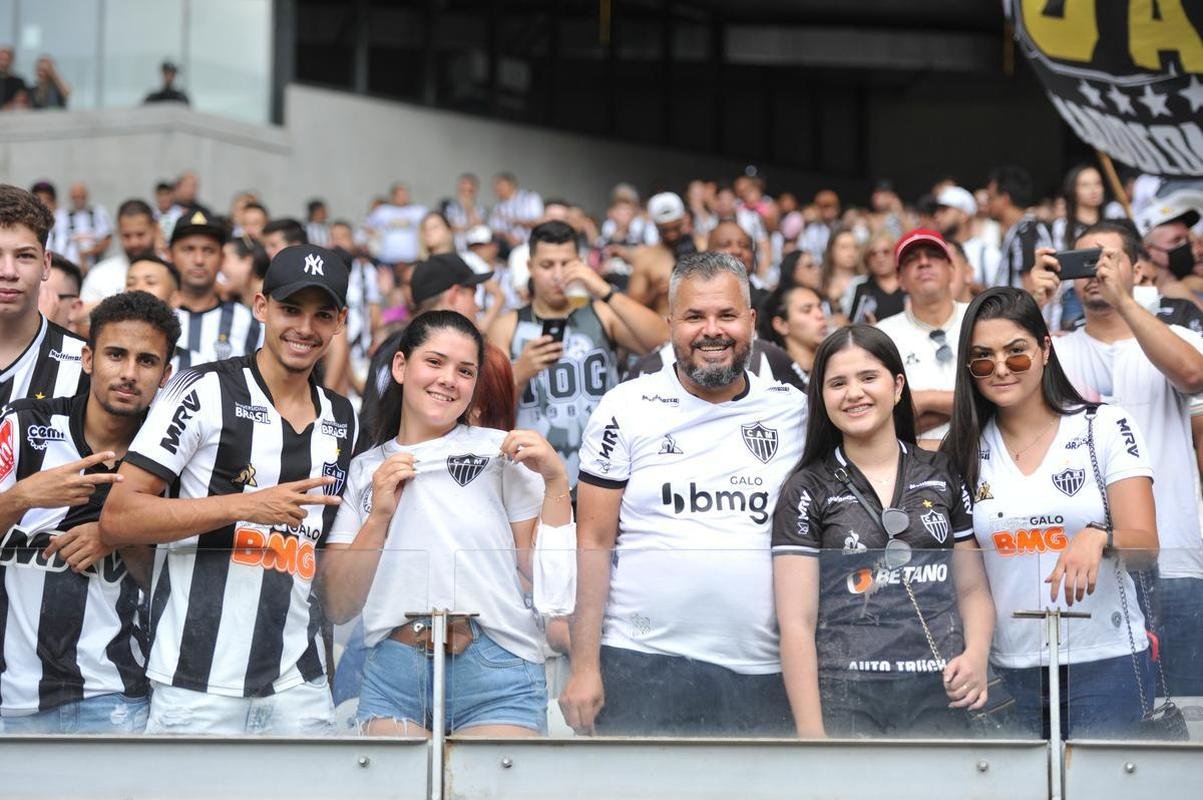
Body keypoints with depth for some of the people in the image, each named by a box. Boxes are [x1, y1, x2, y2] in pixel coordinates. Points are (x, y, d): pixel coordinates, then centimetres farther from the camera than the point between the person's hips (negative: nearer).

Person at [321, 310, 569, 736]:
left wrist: (555, 480, -8)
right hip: (392, 676, 2)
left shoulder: (501, 450, 7)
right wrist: (379, 516, -5)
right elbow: (339, 607, 5)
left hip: (493, 673, -2)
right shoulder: (362, 471, 12)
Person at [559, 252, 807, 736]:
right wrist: (584, 667, -6)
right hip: (642, 664, -2)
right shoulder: (627, 408, 2)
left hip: (764, 672, 2)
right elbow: (593, 542, 0)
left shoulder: (795, 412, 8)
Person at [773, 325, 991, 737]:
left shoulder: (943, 475, 11)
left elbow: (972, 588, 15)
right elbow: (797, 623, -4)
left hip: (940, 700, 2)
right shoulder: (807, 491, 2)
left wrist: (976, 654, -6)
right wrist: (811, 733, -11)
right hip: (845, 702, -2)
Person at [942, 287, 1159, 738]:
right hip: (1010, 669, 2)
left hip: (1104, 664, -2)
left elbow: (1145, 546, -10)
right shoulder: (967, 449, 5)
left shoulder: (1107, 428, -2)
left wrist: (1098, 537, -30)